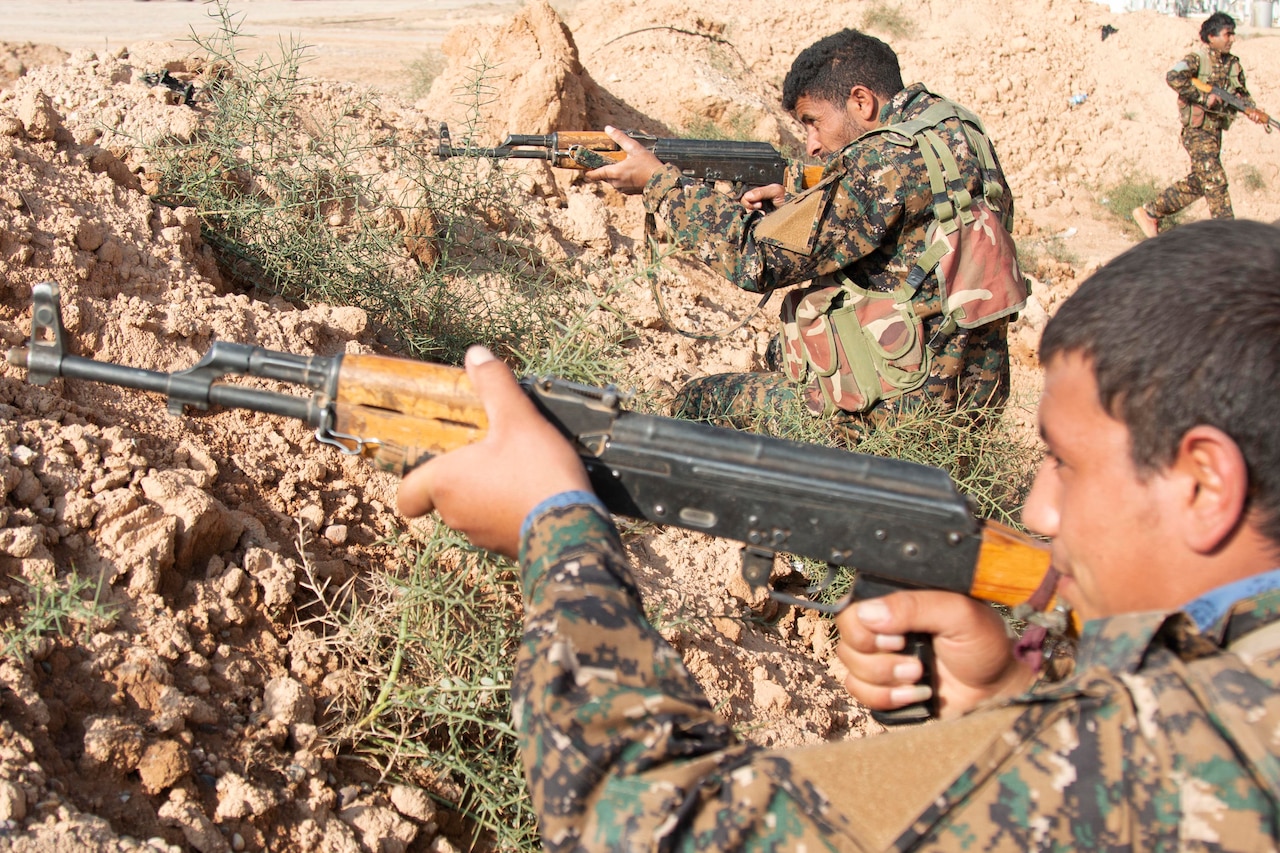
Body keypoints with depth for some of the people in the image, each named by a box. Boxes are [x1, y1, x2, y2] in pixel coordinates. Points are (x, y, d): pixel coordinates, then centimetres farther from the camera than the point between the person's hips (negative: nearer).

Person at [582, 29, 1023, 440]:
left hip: (903, 403, -9)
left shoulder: (889, 160, -20)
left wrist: (658, 180, -8)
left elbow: (758, 257, -19)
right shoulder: (954, 130, 8)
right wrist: (793, 210, 4)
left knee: (697, 403, 5)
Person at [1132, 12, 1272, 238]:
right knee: (1216, 181, -10)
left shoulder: (1233, 64, 9)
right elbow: (1173, 77, -30)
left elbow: (1242, 93, 20)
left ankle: (1150, 212, 25)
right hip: (1197, 132, -8)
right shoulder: (1197, 59, -12)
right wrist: (1204, 97, -27)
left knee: (1197, 182, 13)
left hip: (1215, 131, 8)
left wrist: (1252, 110, -2)